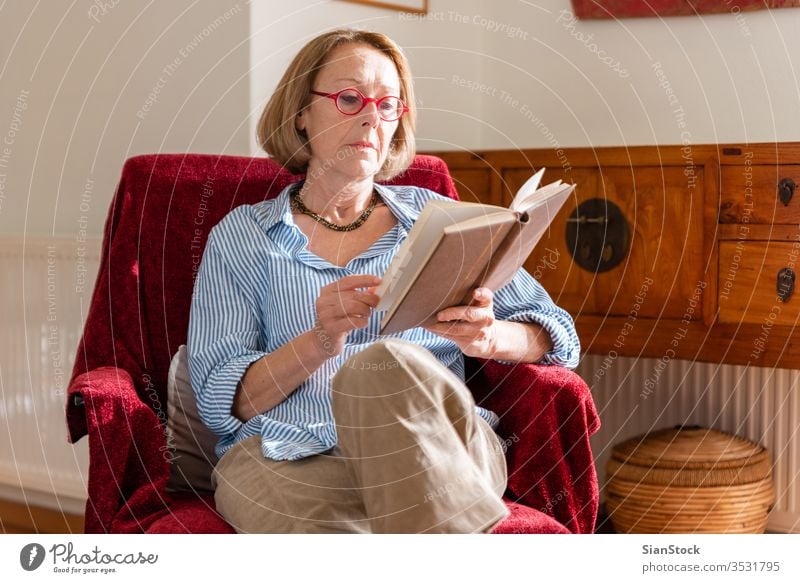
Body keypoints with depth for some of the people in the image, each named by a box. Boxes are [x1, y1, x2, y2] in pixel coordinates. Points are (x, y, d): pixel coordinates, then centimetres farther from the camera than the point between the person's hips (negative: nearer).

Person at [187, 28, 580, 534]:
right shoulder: (241, 236, 17)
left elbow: (558, 336, 15)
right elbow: (219, 400, 5)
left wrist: (489, 337, -8)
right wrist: (320, 341, -13)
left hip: (436, 449, 3)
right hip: (287, 458, -2)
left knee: (388, 366, -34)